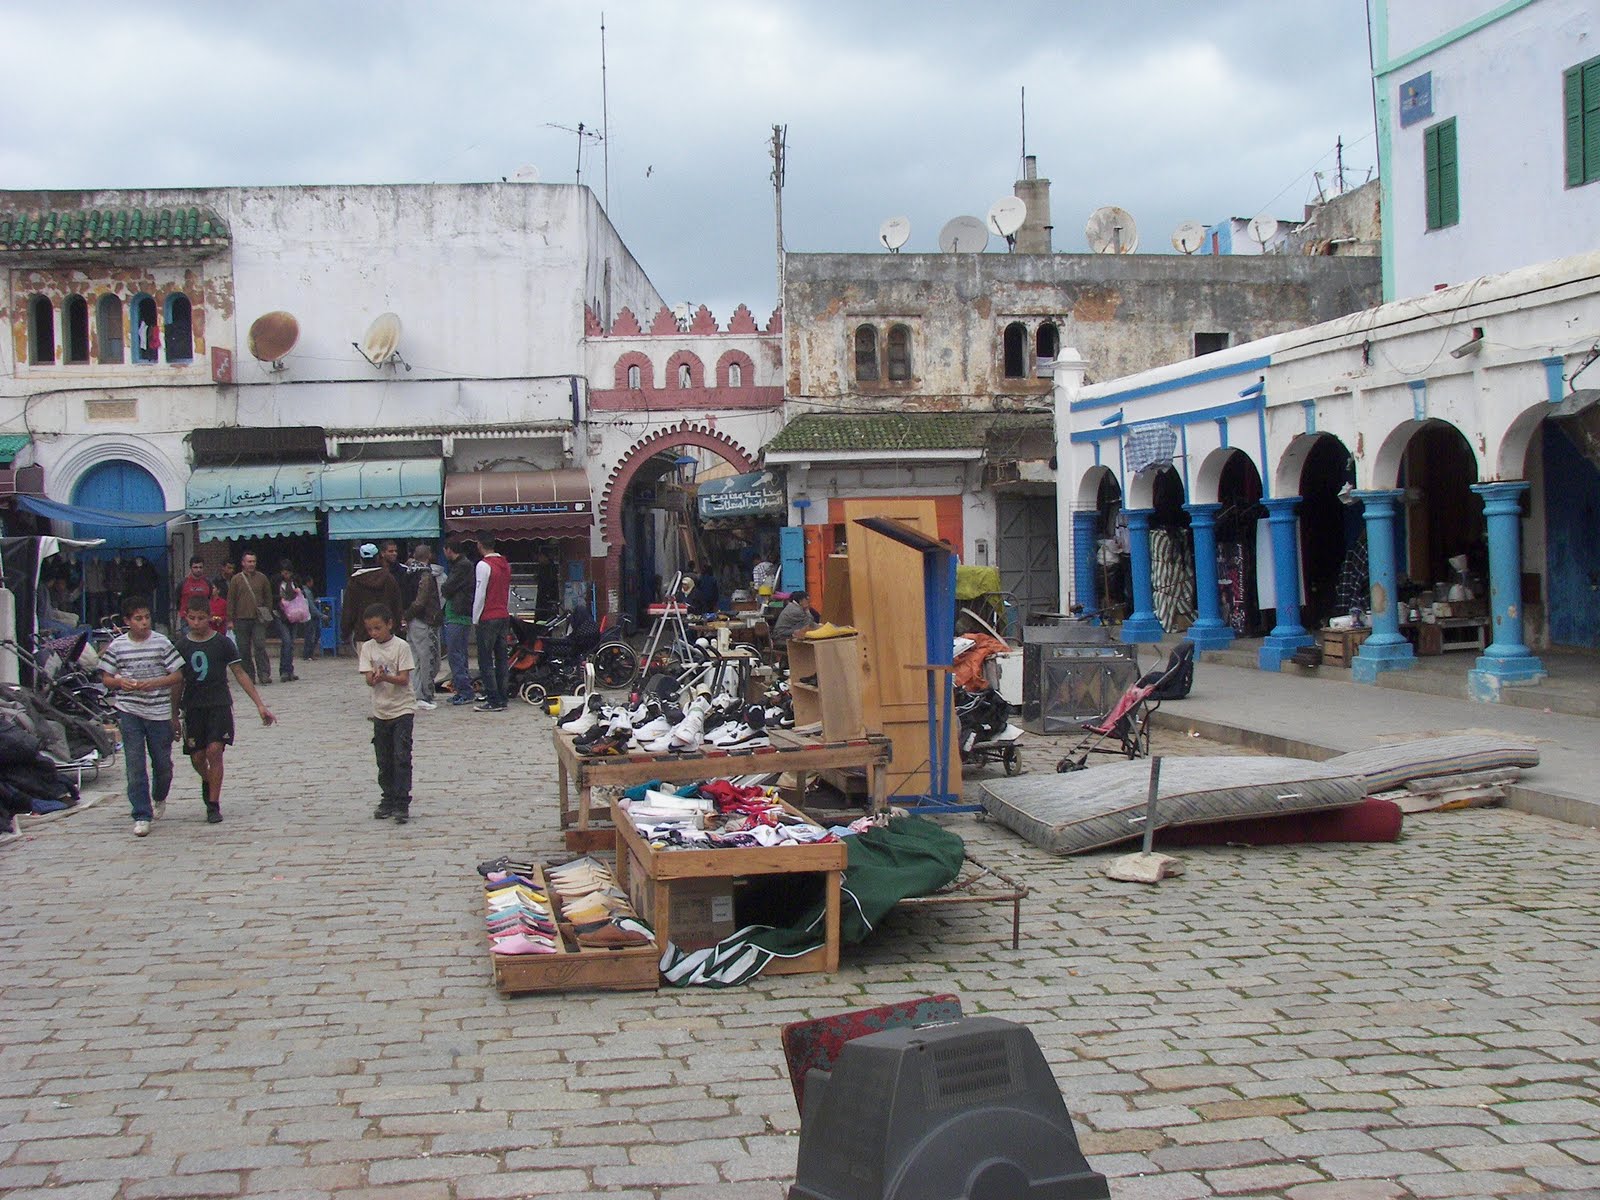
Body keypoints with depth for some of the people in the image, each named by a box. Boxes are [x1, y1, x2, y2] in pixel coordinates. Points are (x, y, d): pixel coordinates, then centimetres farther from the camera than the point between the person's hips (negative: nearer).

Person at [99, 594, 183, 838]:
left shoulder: (161, 642, -2)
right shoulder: (117, 646, 0)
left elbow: (178, 675, -1)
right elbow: (106, 678, 7)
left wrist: (154, 683, -16)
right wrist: (121, 682, -14)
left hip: (159, 711, 0)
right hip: (129, 712, 0)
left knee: (163, 763, 10)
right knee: (135, 765, -4)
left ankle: (159, 798, 40)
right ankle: (142, 816, 1)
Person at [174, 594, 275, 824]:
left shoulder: (223, 643, -1)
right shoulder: (181, 645, 4)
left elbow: (240, 673, 2)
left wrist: (260, 704, -1)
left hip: (219, 704, -2)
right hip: (192, 707, 2)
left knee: (214, 750, -15)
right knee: (197, 756, 3)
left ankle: (213, 805, -6)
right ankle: (207, 782, 38)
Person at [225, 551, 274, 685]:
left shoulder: (262, 578, 8)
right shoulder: (236, 579, 5)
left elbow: (268, 597, 14)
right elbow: (231, 600, 5)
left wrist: (268, 614, 6)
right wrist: (230, 619, 0)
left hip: (258, 619, 0)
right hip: (241, 619, 1)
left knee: (260, 646, -10)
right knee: (244, 649, 3)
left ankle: (264, 674, -9)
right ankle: (248, 676, 11)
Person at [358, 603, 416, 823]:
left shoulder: (401, 647, -8)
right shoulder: (367, 648, 2)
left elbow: (404, 679, -14)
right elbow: (368, 679, -7)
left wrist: (385, 677, -32)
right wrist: (374, 677, -30)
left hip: (402, 708, -4)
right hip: (380, 710, 4)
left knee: (402, 757, -9)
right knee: (384, 761, 11)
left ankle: (402, 803, -6)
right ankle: (388, 800, 23)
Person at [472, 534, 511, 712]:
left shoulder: (483, 565, -12)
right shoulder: (505, 564, 11)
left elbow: (480, 595, -13)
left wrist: (475, 619, -5)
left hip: (488, 618, -7)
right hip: (504, 617, 7)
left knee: (485, 661, -4)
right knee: (501, 659, 9)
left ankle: (493, 701, -7)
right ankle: (502, 698, 11)